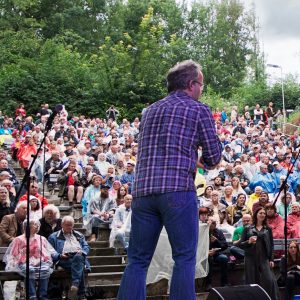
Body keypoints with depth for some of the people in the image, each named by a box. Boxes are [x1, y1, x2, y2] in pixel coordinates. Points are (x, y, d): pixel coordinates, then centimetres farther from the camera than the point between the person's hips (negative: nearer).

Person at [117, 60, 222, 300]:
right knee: (185, 259, 3)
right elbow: (214, 156, 3)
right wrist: (201, 163, 26)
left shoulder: (150, 111, 21)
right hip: (178, 190, -5)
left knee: (138, 260, 9)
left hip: (142, 190, 5)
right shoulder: (199, 110, 6)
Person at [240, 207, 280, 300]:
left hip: (264, 259, 0)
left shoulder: (268, 229, 11)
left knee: (269, 281, -14)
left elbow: (271, 245, 9)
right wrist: (248, 242, -14)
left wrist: (271, 259, 1)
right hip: (250, 259, 0)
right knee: (252, 282, 0)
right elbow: (241, 244, 6)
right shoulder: (248, 229, 8)